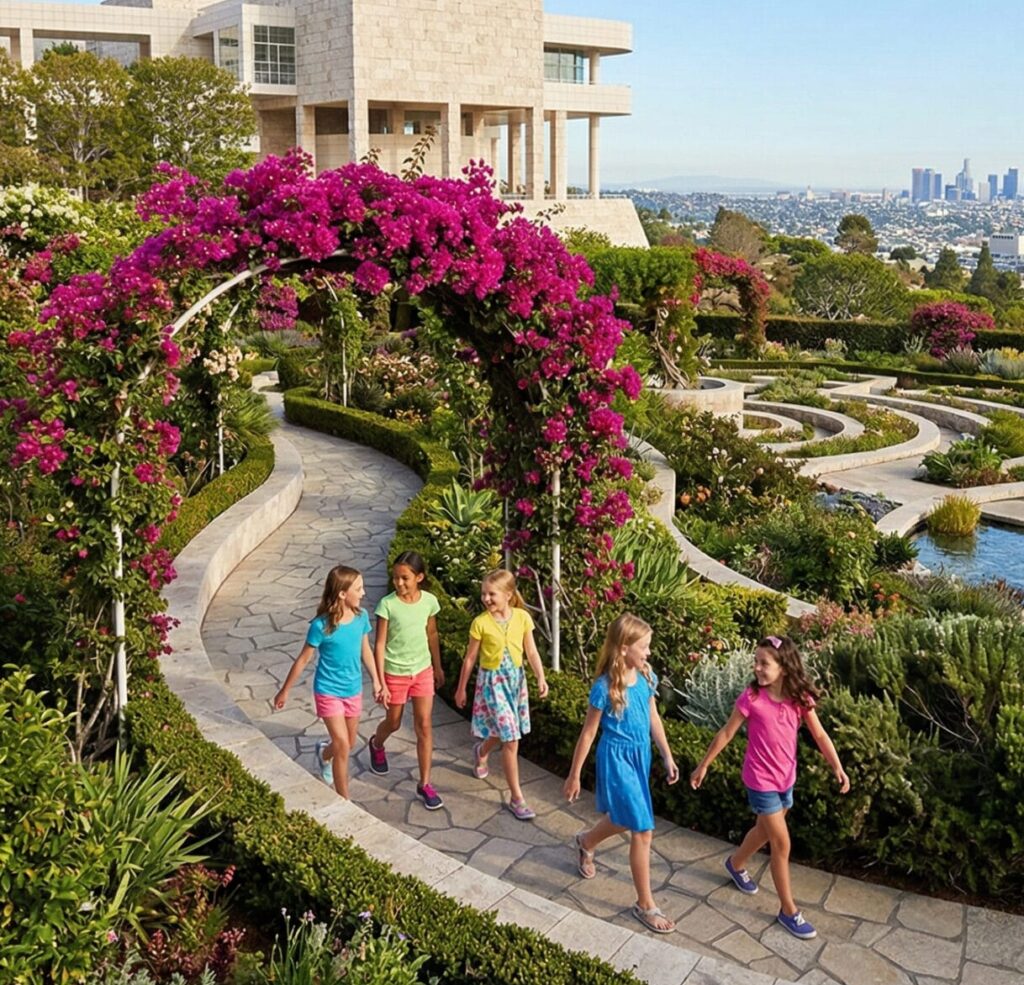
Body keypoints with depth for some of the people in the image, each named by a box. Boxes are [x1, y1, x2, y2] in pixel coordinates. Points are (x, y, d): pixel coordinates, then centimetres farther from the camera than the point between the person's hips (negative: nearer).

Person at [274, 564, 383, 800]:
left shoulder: (361, 616, -8)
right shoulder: (321, 625, -22)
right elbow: (303, 659, -11)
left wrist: (376, 681, 13)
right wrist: (285, 691, -2)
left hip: (353, 691, 5)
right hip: (328, 692, -5)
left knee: (348, 744, 20)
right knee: (343, 746, -7)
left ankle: (324, 751, 55)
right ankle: (344, 802, 8)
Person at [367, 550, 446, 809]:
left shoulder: (429, 601, -9)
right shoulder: (387, 604, -18)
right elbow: (380, 644, -13)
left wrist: (437, 667, 16)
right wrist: (380, 682, -15)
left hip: (422, 671, 2)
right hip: (395, 673, -2)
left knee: (424, 726, 1)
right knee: (393, 723, 17)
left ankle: (424, 784, 11)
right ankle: (376, 744, 53)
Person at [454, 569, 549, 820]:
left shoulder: (522, 617, -7)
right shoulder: (481, 623, -14)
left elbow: (531, 651, 0)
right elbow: (470, 658, -4)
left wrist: (541, 678, -12)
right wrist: (461, 689, 3)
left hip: (516, 678, 4)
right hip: (492, 681, -4)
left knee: (503, 732, 21)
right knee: (511, 740, -8)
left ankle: (481, 751, 56)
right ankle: (516, 798, 1)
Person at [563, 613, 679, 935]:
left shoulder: (646, 677, -3)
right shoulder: (605, 687, -21)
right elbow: (588, 733, -13)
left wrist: (667, 756, 11)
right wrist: (574, 776, -6)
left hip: (641, 755, 7)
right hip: (616, 758, -7)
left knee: (626, 819, 25)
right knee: (643, 830, -5)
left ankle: (586, 842, 57)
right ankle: (645, 905, 10)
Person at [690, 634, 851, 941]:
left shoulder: (800, 698, -9)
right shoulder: (752, 698, -19)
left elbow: (819, 735, -2)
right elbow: (726, 733, -9)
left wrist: (837, 767, -12)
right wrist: (703, 765, -2)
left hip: (786, 778, 5)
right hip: (761, 781, -5)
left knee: (765, 830, 24)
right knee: (782, 844, -2)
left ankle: (736, 864, 53)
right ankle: (788, 910, 13)